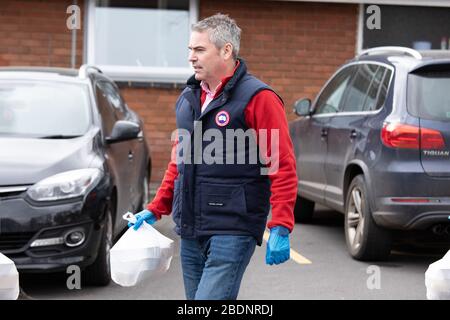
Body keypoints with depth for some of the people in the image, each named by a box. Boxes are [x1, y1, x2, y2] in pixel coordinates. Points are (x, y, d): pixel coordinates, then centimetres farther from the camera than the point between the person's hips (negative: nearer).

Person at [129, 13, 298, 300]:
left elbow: (283, 166, -13)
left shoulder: (257, 98, -9)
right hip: (190, 232, 8)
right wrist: (155, 209, 21)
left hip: (233, 231, -8)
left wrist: (281, 228, -19)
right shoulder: (189, 98, 15)